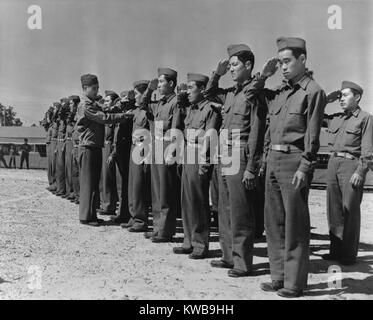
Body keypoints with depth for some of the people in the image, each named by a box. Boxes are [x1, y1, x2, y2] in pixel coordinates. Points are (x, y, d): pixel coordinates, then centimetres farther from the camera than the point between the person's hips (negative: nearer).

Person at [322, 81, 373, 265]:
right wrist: (326, 99, 13)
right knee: (333, 210, 6)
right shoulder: (335, 119, 16)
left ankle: (349, 254, 4)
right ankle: (336, 250, 16)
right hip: (333, 163, 6)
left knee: (350, 210, -3)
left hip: (351, 163, -5)